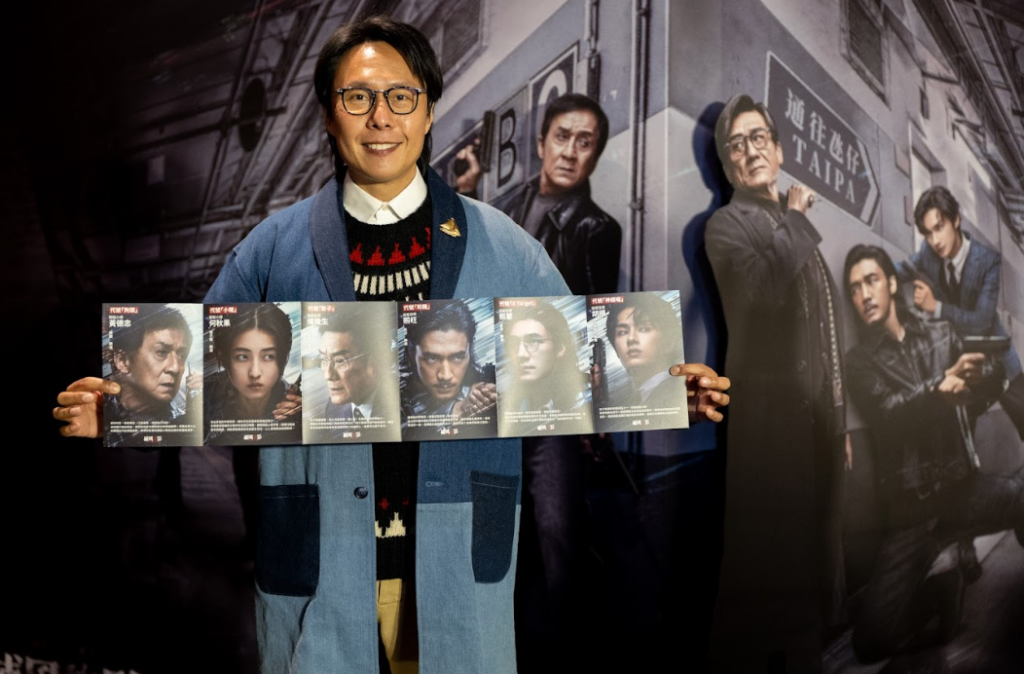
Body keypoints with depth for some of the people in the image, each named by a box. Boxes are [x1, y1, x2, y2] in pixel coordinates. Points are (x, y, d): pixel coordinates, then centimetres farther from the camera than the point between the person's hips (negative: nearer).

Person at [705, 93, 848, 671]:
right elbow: (766, 285, -27)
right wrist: (796, 219, -10)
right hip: (769, 414, -7)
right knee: (766, 553, -3)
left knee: (813, 549, 15)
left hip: (817, 414, 7)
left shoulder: (799, 228, 18)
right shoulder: (727, 224, -4)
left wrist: (841, 420, 18)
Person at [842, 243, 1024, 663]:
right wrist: (943, 384, -29)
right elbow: (888, 413, -14)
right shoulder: (859, 361, 3)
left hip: (963, 489, 2)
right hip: (910, 511, -2)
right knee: (873, 642, -14)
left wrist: (972, 379, -26)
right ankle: (938, 580, 14)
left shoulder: (941, 335, 11)